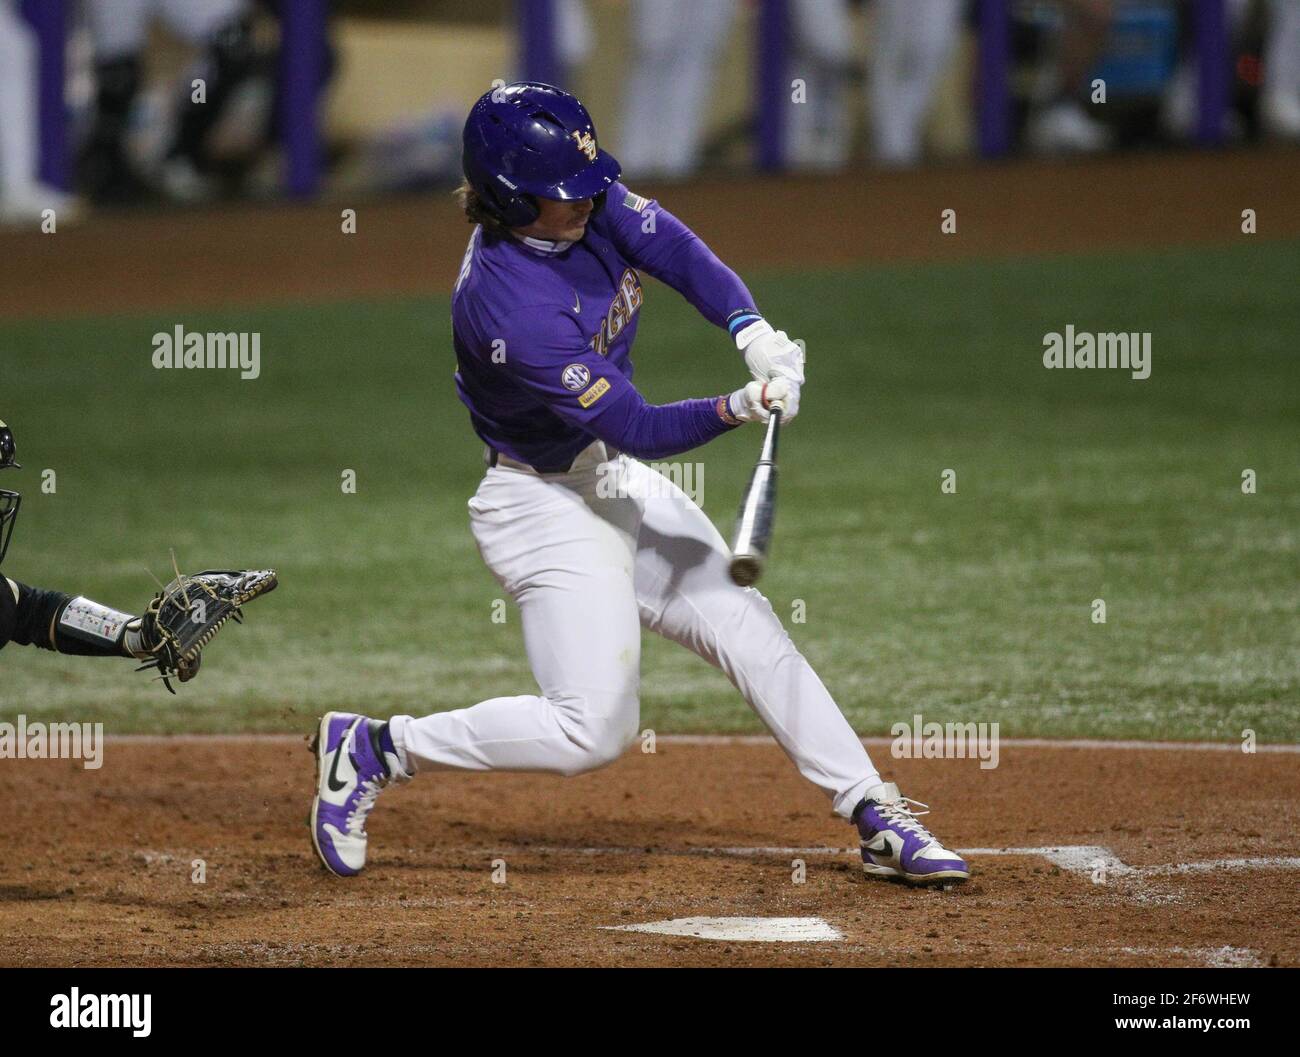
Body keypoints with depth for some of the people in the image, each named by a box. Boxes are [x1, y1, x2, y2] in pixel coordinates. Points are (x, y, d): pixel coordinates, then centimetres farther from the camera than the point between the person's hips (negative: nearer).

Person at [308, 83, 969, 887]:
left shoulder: (585, 203, -8)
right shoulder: (512, 307, -31)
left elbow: (680, 254, -8)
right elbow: (639, 429, -26)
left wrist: (756, 334, -24)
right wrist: (737, 409, -38)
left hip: (620, 487, 9)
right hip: (549, 509, -9)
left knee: (750, 629, 5)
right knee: (593, 730, -12)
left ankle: (878, 820, 9)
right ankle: (374, 751, 1)